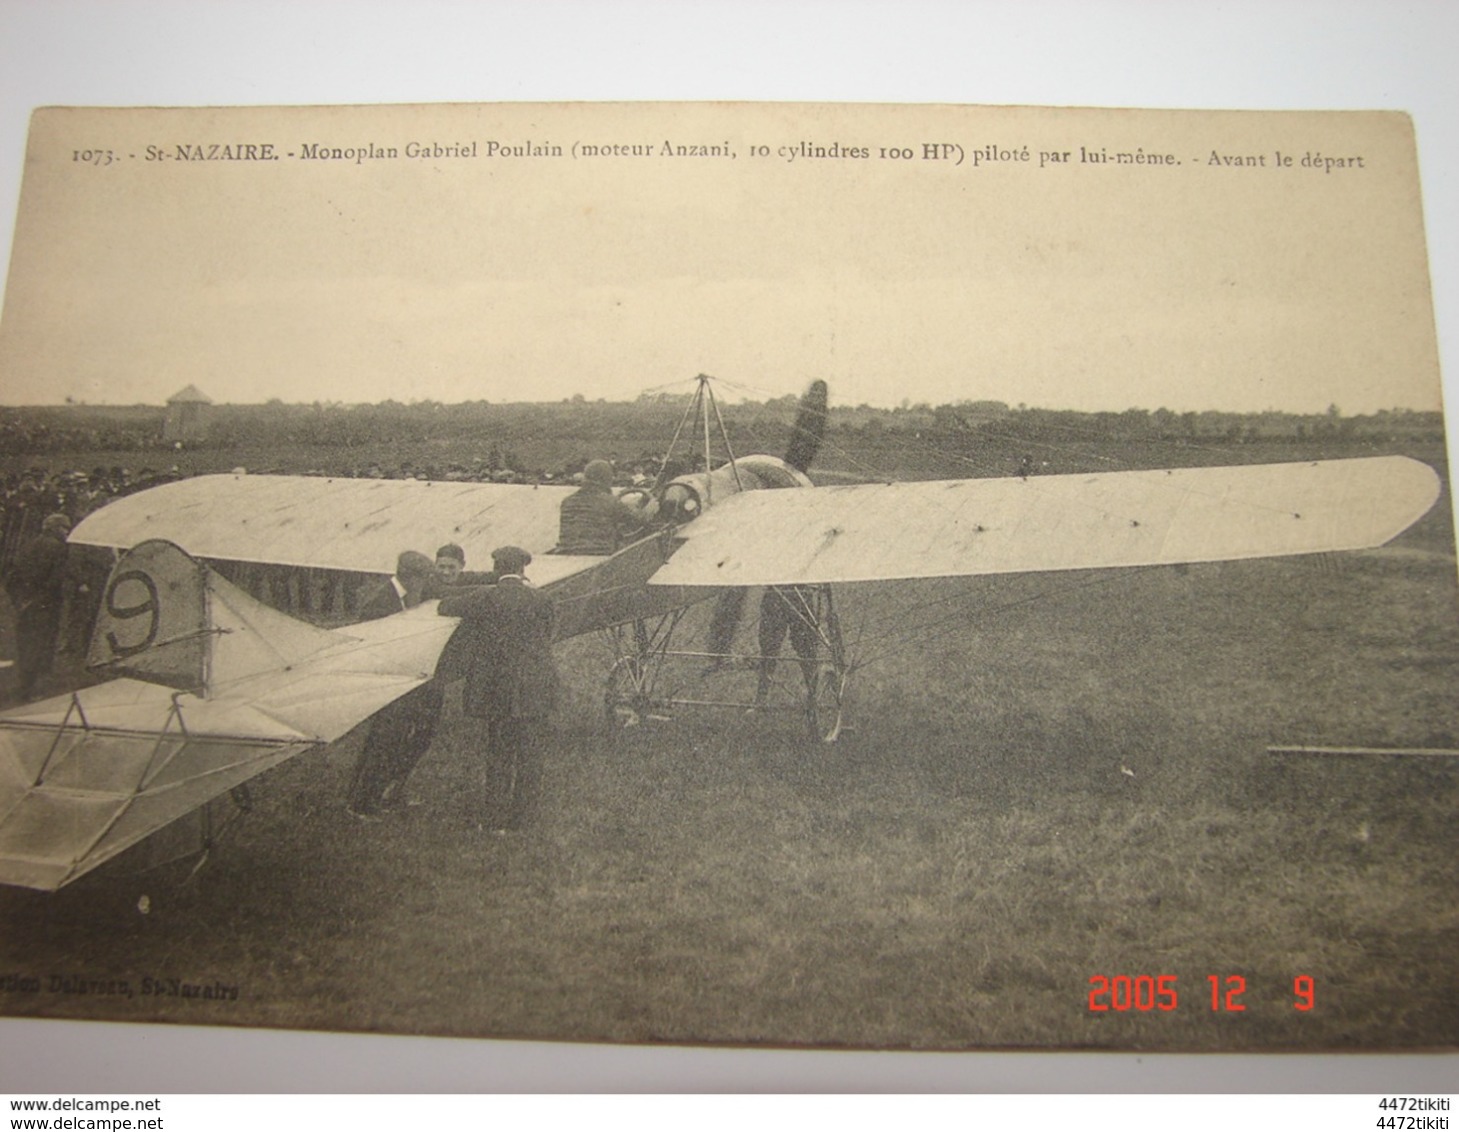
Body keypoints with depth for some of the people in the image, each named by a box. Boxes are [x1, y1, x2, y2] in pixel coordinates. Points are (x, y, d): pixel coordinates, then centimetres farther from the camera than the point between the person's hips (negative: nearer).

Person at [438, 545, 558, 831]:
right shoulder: (541, 600, -3)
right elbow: (545, 641, 6)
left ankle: (496, 818, 15)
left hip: (497, 689, 0)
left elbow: (446, 607, 3)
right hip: (534, 692, 0)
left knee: (497, 753, 12)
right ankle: (521, 816, 16)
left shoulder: (483, 598, -7)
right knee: (529, 756, 11)